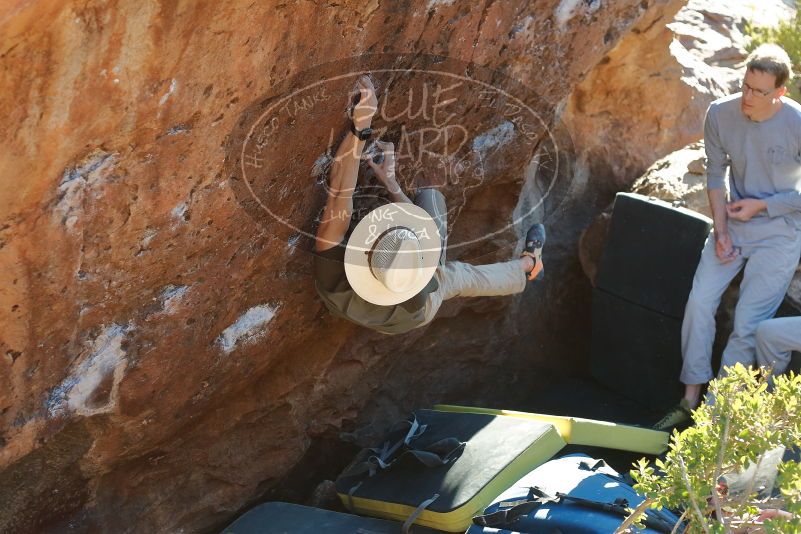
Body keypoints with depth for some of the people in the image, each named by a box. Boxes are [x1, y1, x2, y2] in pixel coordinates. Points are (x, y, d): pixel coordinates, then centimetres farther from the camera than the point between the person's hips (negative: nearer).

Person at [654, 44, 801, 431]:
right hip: (734, 222, 4)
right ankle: (690, 399, 3)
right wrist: (721, 231, -4)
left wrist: (762, 205, -15)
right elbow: (715, 174, 3)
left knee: (748, 325, -9)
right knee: (699, 302, -8)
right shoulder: (720, 115, -10)